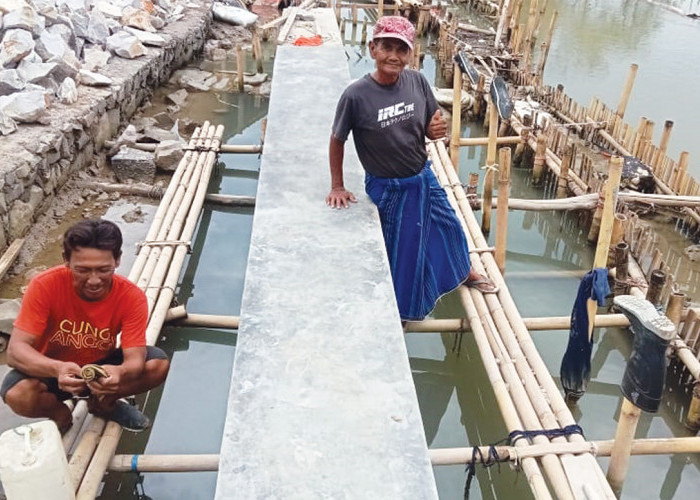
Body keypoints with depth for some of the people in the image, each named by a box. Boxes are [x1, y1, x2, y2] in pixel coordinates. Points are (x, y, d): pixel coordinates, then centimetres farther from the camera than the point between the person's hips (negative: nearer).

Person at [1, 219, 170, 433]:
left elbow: (135, 358, -26)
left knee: (158, 364, -23)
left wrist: (120, 373, -52)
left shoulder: (131, 297, -22)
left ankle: (103, 402, 5)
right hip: (52, 370, -1)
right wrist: (57, 369, -49)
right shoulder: (45, 286, -25)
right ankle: (60, 413, 3)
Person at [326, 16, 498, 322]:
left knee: (448, 226, 25)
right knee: (401, 246, 13)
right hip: (387, 189, -5)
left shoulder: (417, 82, -12)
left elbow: (429, 129, 1)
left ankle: (465, 271, 56)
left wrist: (436, 130, -22)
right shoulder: (356, 95, -25)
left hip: (424, 178, 5)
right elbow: (337, 141, -11)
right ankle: (400, 307, 41)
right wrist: (337, 187, -4)